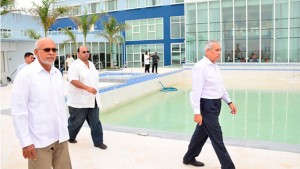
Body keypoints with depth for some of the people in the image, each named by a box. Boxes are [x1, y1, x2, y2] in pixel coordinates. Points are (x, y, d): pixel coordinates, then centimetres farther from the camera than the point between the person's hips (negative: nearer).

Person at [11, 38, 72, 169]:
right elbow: (18, 110, -12)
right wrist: (25, 141, -13)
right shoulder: (26, 74, -11)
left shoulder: (57, 73, 8)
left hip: (61, 137, 6)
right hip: (39, 141, -6)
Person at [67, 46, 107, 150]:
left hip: (92, 99, 7)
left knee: (95, 121, 7)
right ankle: (69, 137, 34)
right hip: (79, 100, -7)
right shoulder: (75, 65, -12)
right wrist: (87, 88, -31)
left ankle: (98, 142, 15)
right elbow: (73, 81, -23)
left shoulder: (91, 64, 12)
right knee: (76, 121, 9)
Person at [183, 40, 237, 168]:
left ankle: (189, 158, 37)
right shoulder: (200, 67, -17)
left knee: (202, 132, 20)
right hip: (207, 105, -9)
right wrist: (197, 112, -23)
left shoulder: (215, 66, 11)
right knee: (217, 138, 0)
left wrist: (229, 102, 15)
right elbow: (195, 91, -21)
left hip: (215, 104, 10)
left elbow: (221, 87, 20)